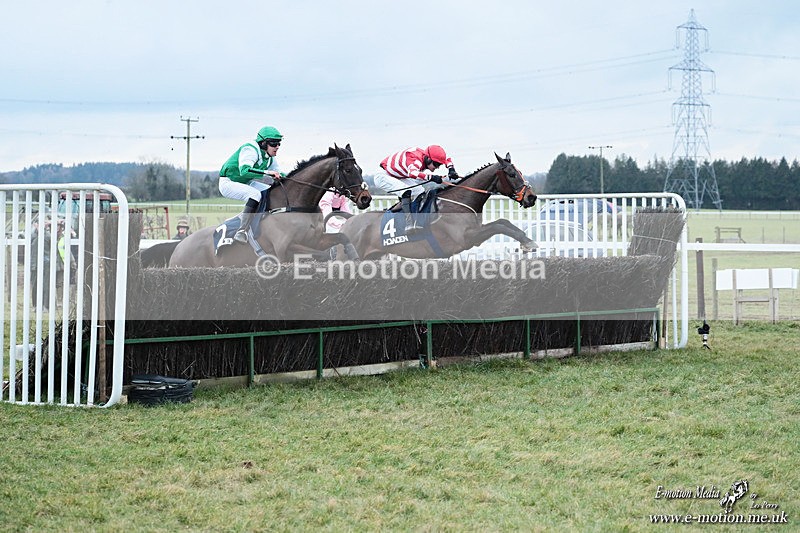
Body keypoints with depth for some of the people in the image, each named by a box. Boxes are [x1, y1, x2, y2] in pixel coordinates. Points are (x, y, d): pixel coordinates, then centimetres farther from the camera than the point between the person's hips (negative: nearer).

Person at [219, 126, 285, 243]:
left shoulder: (270, 158, 3)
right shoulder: (250, 150, -24)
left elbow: (278, 175, 16)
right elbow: (244, 171, -39)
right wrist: (267, 172, -47)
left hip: (245, 184, 9)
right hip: (228, 183, -9)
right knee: (255, 194, -31)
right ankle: (241, 232, -36)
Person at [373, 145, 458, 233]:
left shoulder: (427, 157, -8)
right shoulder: (415, 159, -33)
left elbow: (447, 159, 5)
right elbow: (413, 173, -54)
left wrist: (451, 170, -15)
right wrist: (431, 177, -62)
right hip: (383, 176, -10)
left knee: (420, 191, 3)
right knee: (406, 192, -29)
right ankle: (410, 225, -31)